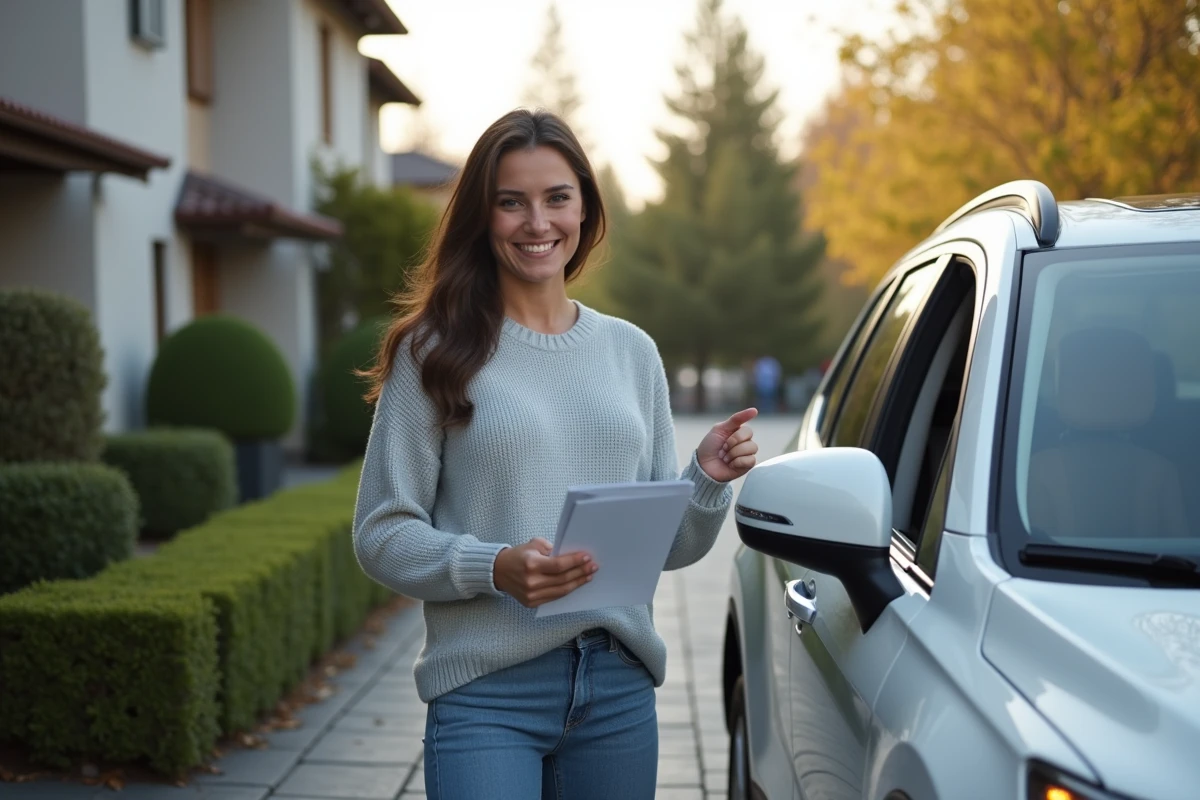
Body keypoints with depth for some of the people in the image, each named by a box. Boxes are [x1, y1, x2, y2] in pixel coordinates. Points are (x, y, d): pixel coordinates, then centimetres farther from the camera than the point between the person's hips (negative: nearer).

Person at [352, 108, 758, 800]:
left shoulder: (631, 351, 11)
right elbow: (381, 535, -5)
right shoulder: (436, 352, -3)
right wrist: (493, 568, -20)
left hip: (620, 689, 4)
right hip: (488, 692, -4)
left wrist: (708, 480, -6)